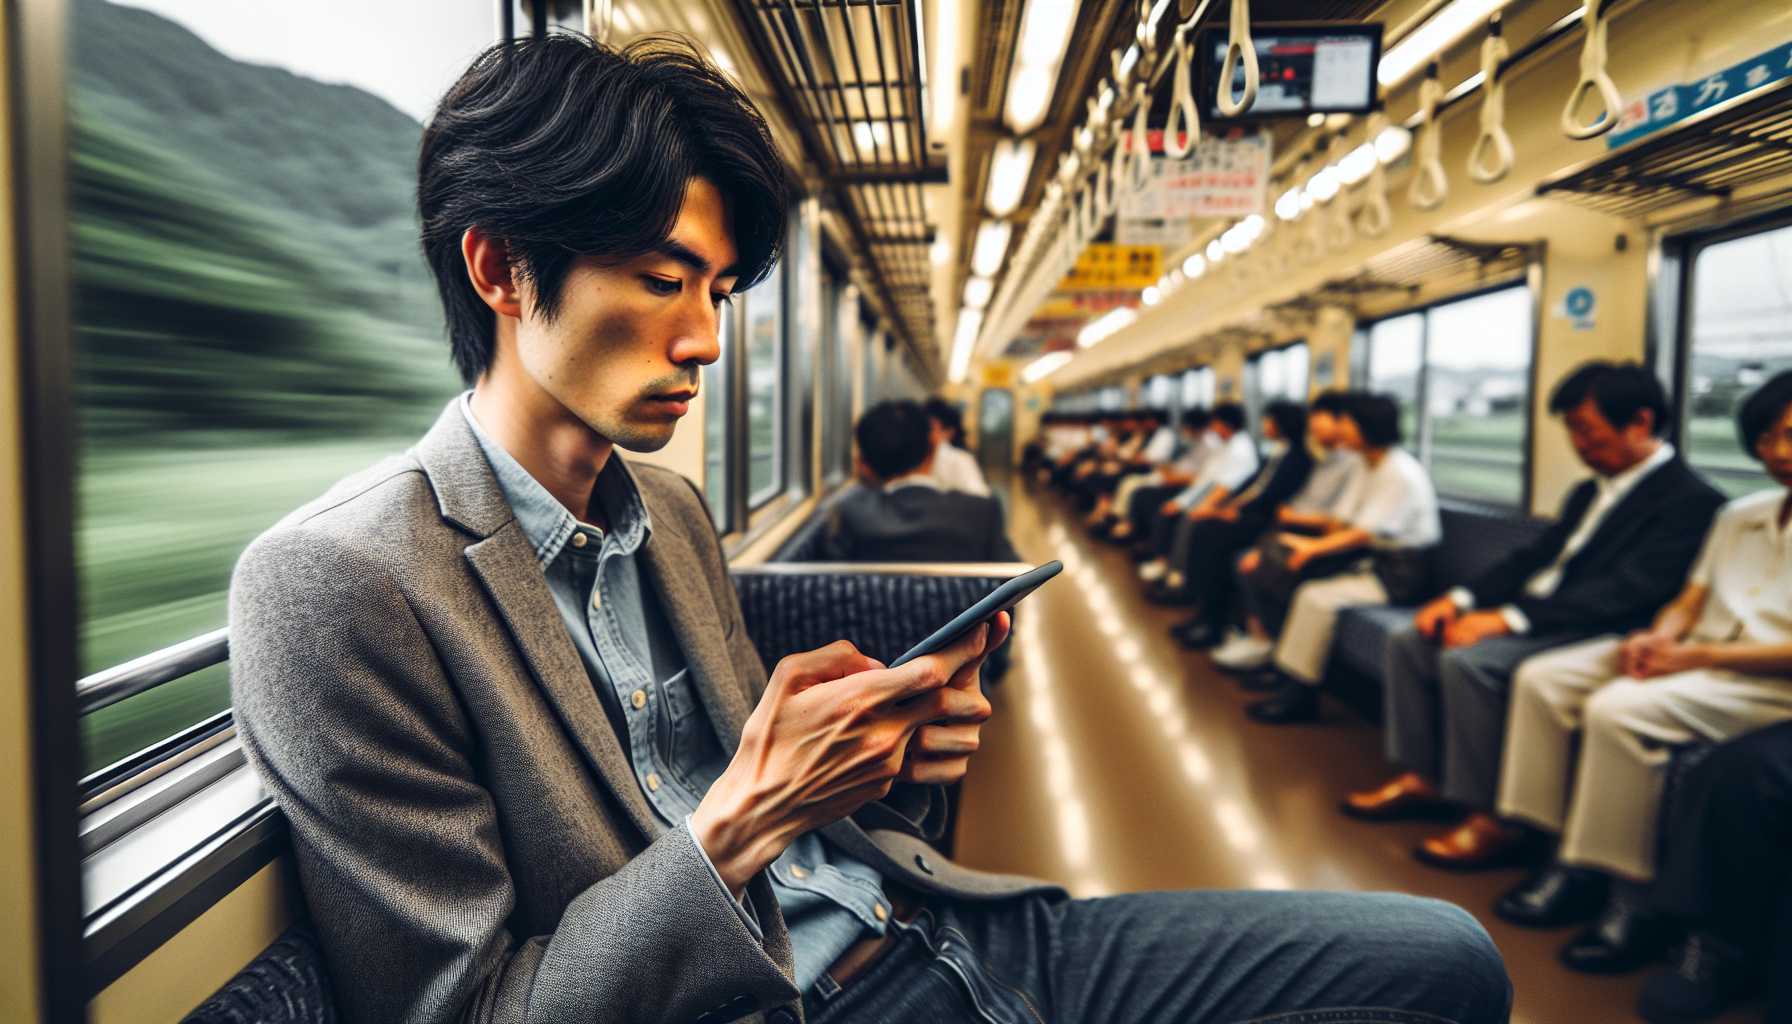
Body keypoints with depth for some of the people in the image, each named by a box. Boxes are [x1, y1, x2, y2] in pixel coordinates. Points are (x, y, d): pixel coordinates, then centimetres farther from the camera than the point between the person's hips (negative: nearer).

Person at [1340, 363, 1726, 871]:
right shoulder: (1590, 492, 19)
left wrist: (1507, 619, -28)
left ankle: (1493, 818, -18)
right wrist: (1461, 599, -1)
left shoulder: (1690, 500, -12)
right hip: (1532, 615, 10)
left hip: (1592, 633, -10)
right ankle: (1422, 778, 4)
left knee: (1467, 660, -30)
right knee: (1409, 639, -1)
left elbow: (1626, 592, -23)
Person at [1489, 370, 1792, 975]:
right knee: (1542, 679, -10)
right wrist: (1660, 635, -6)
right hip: (1693, 656, 8)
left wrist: (1699, 655, -18)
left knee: (1620, 709, -33)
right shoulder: (1740, 516, 19)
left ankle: (1633, 895, -19)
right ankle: (1570, 857, -10)